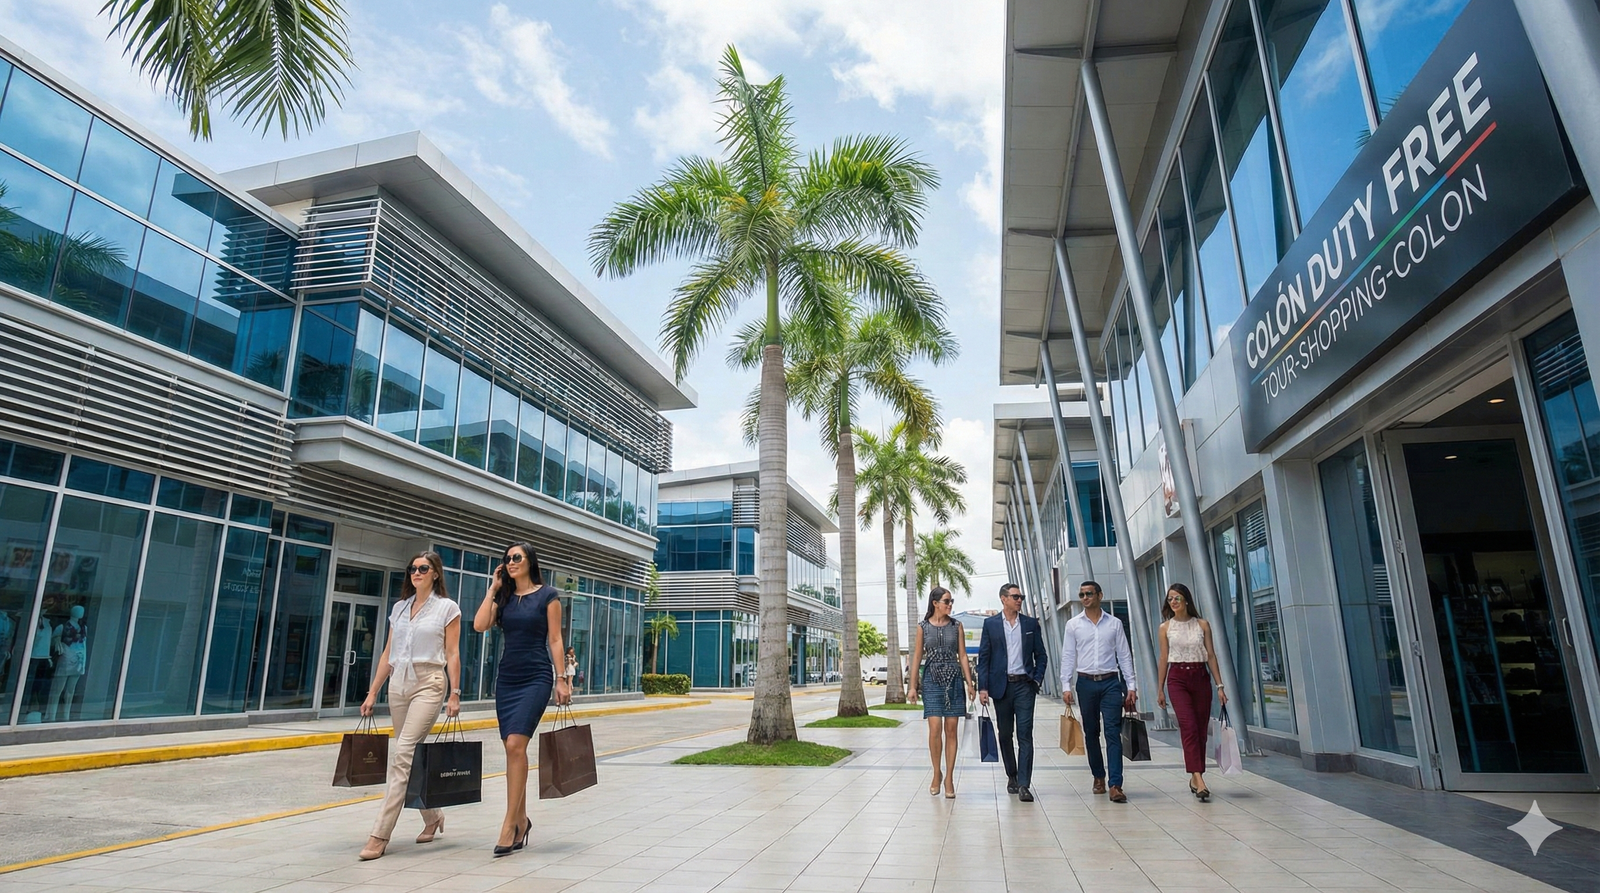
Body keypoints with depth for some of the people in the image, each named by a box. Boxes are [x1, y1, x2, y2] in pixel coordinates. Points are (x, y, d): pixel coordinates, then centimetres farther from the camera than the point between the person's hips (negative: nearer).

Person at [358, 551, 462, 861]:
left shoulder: (447, 608, 0)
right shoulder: (399, 607, 13)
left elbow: (452, 654, -4)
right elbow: (388, 654, 14)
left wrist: (454, 693, -11)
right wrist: (372, 693, 10)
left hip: (428, 684, -6)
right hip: (398, 685, 6)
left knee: (403, 755, -14)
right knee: (412, 756, 11)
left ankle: (380, 835, -11)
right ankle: (432, 817, 29)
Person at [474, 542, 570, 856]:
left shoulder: (547, 595, -2)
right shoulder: (503, 597, 12)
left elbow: (555, 640, -4)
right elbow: (480, 625, -4)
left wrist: (562, 680, -8)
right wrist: (493, 588, 1)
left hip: (536, 678, -5)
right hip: (506, 678, 6)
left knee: (515, 745, -16)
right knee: (513, 749, 8)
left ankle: (510, 824, -11)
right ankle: (521, 819, 18)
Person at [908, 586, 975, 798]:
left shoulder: (956, 626, 6)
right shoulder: (923, 627, 3)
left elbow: (962, 656, 7)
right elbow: (917, 656, 5)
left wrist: (969, 683, 0)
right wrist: (913, 686, 2)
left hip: (954, 679, 1)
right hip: (932, 680, -1)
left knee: (951, 731, 1)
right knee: (935, 729, -9)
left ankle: (949, 779, 9)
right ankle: (936, 774, 11)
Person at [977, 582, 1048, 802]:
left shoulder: (1031, 624, 7)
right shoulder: (990, 624, 3)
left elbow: (1041, 655, 11)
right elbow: (983, 658, 2)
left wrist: (1037, 679, -2)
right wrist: (983, 687, -5)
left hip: (1024, 685, 0)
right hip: (1001, 685, 0)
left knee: (1025, 735, -7)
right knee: (1004, 735, 9)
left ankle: (1024, 785, -8)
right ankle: (1012, 777, 25)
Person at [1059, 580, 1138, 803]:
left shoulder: (1114, 624, 5)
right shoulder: (1073, 625, 5)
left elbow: (1124, 656, 6)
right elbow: (1068, 657, 4)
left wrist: (1131, 686, 1)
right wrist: (1066, 686, -3)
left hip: (1111, 682, -1)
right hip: (1086, 682, 1)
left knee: (1113, 733, -8)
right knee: (1091, 733, 9)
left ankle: (1115, 785, -10)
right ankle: (1098, 777, 25)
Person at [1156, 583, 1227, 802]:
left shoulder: (1202, 625, 5)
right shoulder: (1165, 628, 3)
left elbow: (1211, 655, 6)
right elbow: (1164, 659, 7)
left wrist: (1219, 685, 1)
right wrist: (1160, 689, 7)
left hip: (1201, 677, 2)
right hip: (1177, 679, -2)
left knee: (1201, 729, 5)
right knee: (1189, 727, -14)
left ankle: (1194, 777, 18)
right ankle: (1199, 779, -18)